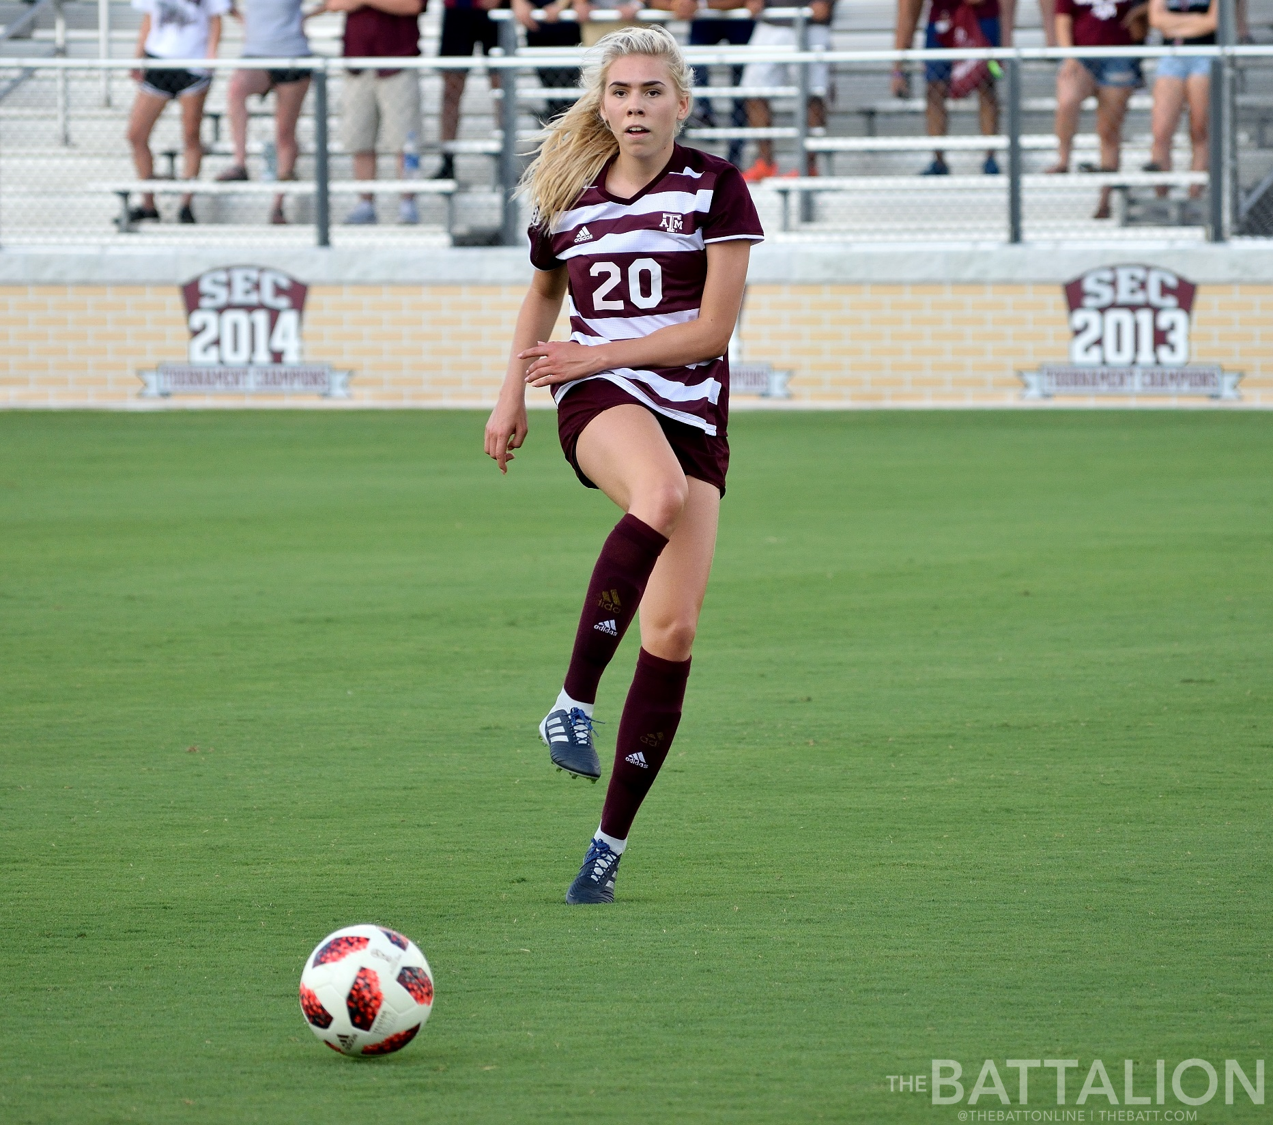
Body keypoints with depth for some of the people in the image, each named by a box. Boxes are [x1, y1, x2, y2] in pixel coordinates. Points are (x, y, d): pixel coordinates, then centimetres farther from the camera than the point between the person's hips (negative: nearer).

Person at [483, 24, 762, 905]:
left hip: (693, 415, 0)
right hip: (601, 403, 0)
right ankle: (574, 700, -32)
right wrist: (513, 394, 19)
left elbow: (714, 328, -7)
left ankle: (611, 842, 3)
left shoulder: (715, 188, -2)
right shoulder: (568, 198, 7)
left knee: (673, 634, -7)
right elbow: (545, 293, 28)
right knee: (660, 496, -39)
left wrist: (595, 354, -11)